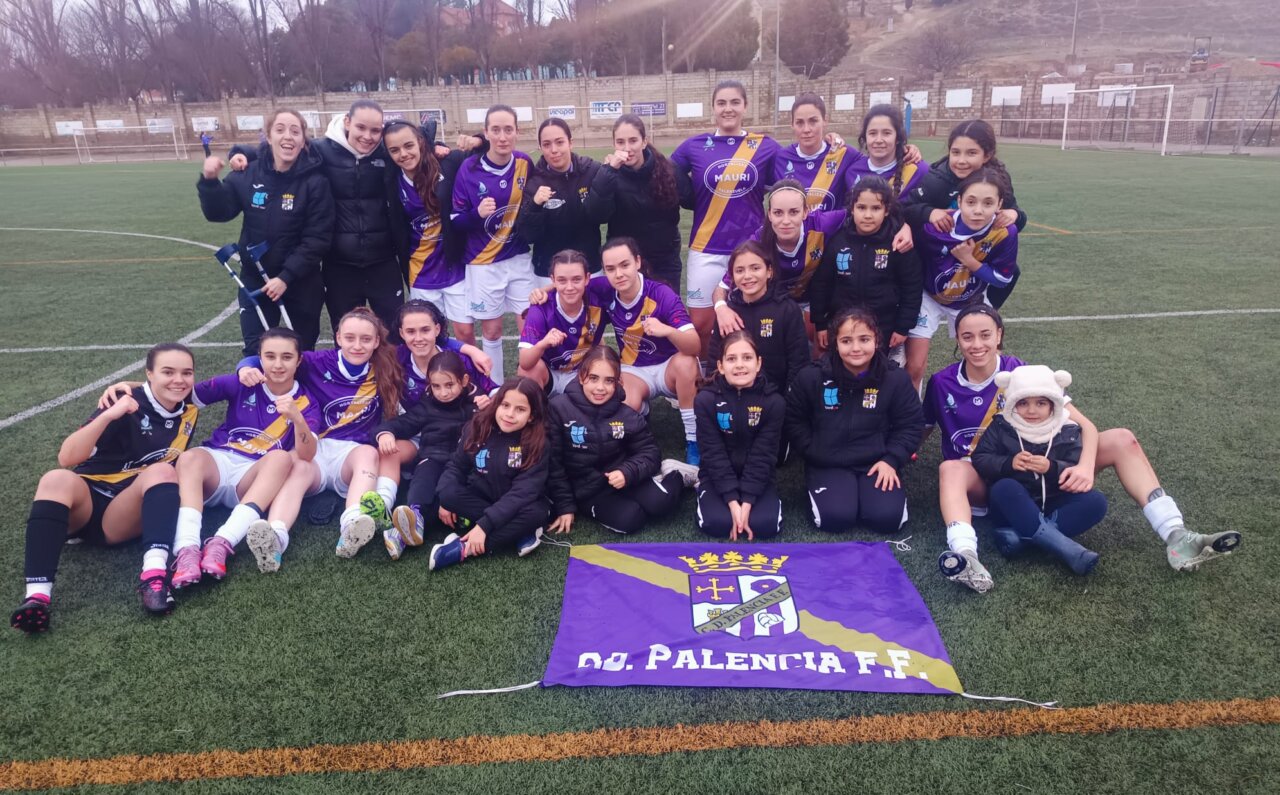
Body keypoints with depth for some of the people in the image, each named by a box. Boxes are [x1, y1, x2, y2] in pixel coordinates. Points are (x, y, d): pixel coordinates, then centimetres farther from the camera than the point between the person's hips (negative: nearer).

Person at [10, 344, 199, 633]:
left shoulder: (189, 412, 5)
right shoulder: (129, 406, -8)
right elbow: (66, 458, -18)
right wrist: (108, 415, -28)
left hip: (127, 515, 2)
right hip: (86, 502, -2)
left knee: (162, 472, -28)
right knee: (57, 480, -34)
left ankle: (155, 575, -46)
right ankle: (37, 594, -45)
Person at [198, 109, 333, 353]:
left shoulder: (315, 182, -12)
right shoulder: (248, 174, -4)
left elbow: (317, 238, -15)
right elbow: (218, 212, 0)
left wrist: (286, 277, -20)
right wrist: (209, 182, -19)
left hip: (301, 282, -2)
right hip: (255, 279, 2)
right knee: (255, 354, 2)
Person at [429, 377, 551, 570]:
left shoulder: (538, 445, -20)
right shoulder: (477, 427, -9)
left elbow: (522, 492, -27)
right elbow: (457, 465, 2)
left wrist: (484, 524, -34)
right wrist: (445, 500, -15)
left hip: (515, 507, -3)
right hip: (479, 498, 3)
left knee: (535, 513, -34)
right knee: (450, 494, -25)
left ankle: (463, 549, -30)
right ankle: (520, 533, -24)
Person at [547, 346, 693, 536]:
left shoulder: (626, 415, -1)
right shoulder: (559, 408, -12)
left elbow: (649, 452, 1)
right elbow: (553, 462, -7)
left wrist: (628, 472, -20)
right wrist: (565, 506, -7)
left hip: (621, 480, 3)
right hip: (587, 490, -2)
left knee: (661, 501, -22)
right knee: (627, 520, -28)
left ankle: (676, 474, 9)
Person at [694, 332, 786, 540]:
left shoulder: (774, 402, -12)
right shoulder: (706, 400, -14)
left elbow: (763, 456, -13)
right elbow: (714, 454, -14)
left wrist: (746, 502, -21)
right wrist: (732, 501, -22)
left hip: (757, 478, 1)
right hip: (718, 477, -1)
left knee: (767, 525, -22)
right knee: (716, 523, -24)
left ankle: (744, 501, 13)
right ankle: (705, 495, 12)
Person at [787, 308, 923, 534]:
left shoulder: (895, 379, -4)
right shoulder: (812, 377, -7)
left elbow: (909, 426, 4)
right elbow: (794, 420, 4)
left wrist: (891, 460, -8)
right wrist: (814, 451, -6)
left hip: (876, 463, 1)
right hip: (828, 464, -1)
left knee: (887, 517, -19)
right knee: (835, 518, -24)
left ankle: (861, 491, 12)